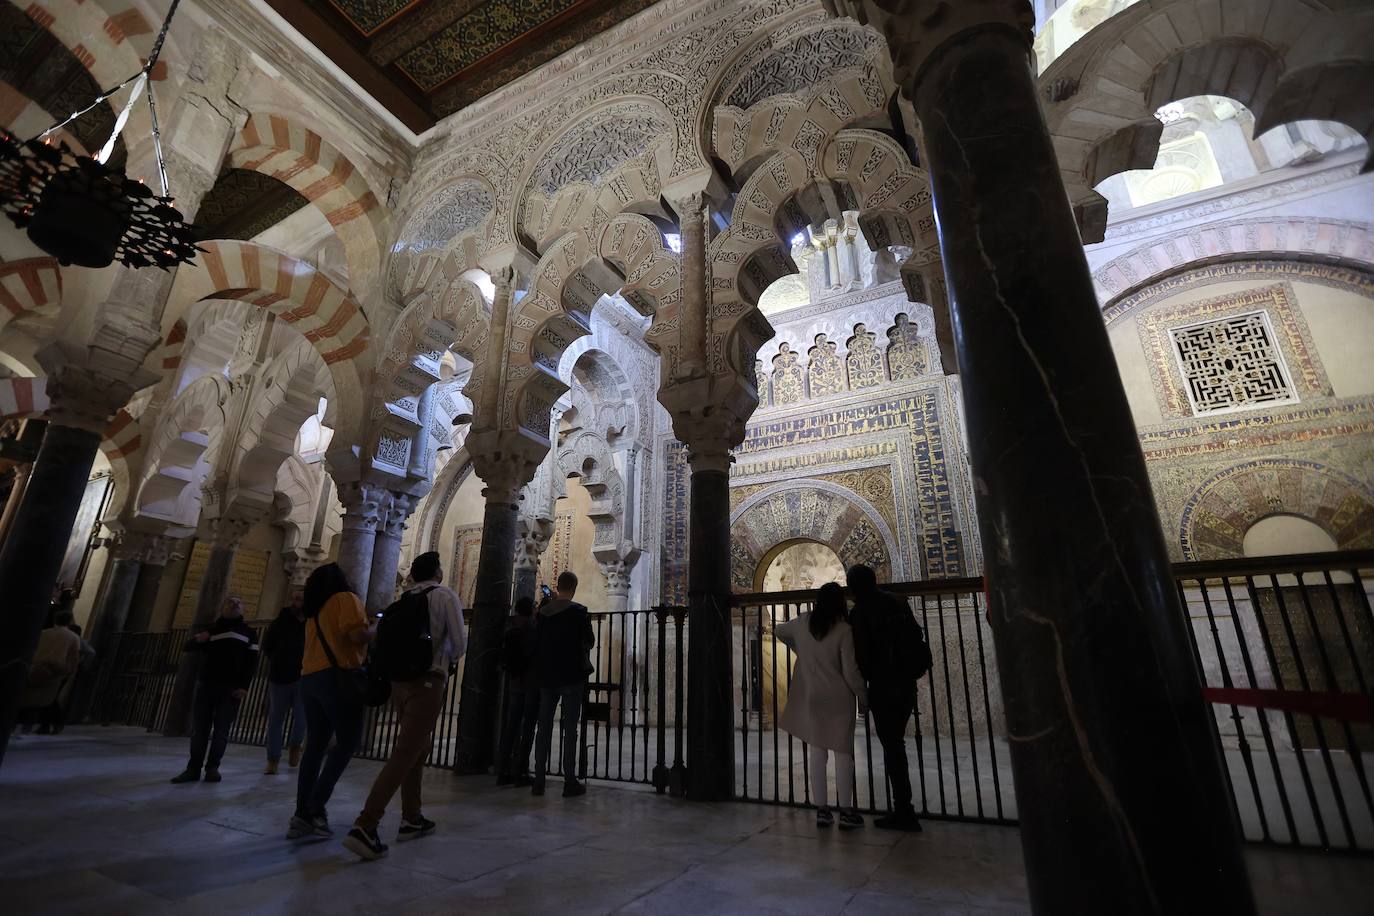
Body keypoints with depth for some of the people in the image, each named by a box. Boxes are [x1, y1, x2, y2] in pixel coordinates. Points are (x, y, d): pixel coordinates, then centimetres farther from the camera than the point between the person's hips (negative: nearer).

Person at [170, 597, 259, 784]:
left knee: (221, 731, -1)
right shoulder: (212, 628, 17)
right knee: (199, 728, 1)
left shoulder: (249, 632, 10)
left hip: (231, 688, -2)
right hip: (206, 684, 2)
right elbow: (189, 647, 13)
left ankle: (212, 767, 8)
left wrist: (244, 686, -9)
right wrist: (198, 640, -10)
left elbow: (251, 661, 2)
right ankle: (193, 768, 11)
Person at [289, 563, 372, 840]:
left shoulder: (315, 610, 21)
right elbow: (357, 635, -16)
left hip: (310, 679, 8)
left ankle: (302, 814, 10)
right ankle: (315, 807, -8)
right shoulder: (345, 598, -2)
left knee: (315, 747, 10)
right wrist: (377, 629, 2)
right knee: (347, 741, -3)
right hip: (338, 677, -8)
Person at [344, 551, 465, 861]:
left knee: (417, 749, 19)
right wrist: (448, 660, 15)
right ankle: (365, 826, -13)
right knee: (405, 753, -7)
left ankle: (411, 819, 26)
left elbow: (382, 637, 11)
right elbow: (459, 643, -6)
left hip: (399, 681, 7)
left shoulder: (403, 601, 14)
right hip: (427, 682, -7)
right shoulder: (446, 596, -4)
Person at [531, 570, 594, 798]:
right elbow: (590, 642, -5)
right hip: (571, 677, -4)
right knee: (570, 730, 0)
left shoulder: (542, 611, 3)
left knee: (544, 728, 10)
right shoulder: (578, 611, -11)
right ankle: (570, 782, 3)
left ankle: (539, 780, 13)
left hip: (546, 677, 5)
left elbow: (537, 641, 9)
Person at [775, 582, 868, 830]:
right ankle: (846, 812, 11)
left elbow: (779, 631, 20)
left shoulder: (802, 623, 1)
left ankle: (821, 810, 15)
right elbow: (851, 671, -13)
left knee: (817, 753, 9)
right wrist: (863, 698, 0)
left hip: (810, 698, 4)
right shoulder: (843, 630, -14)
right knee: (843, 753, 6)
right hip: (839, 698, -4)